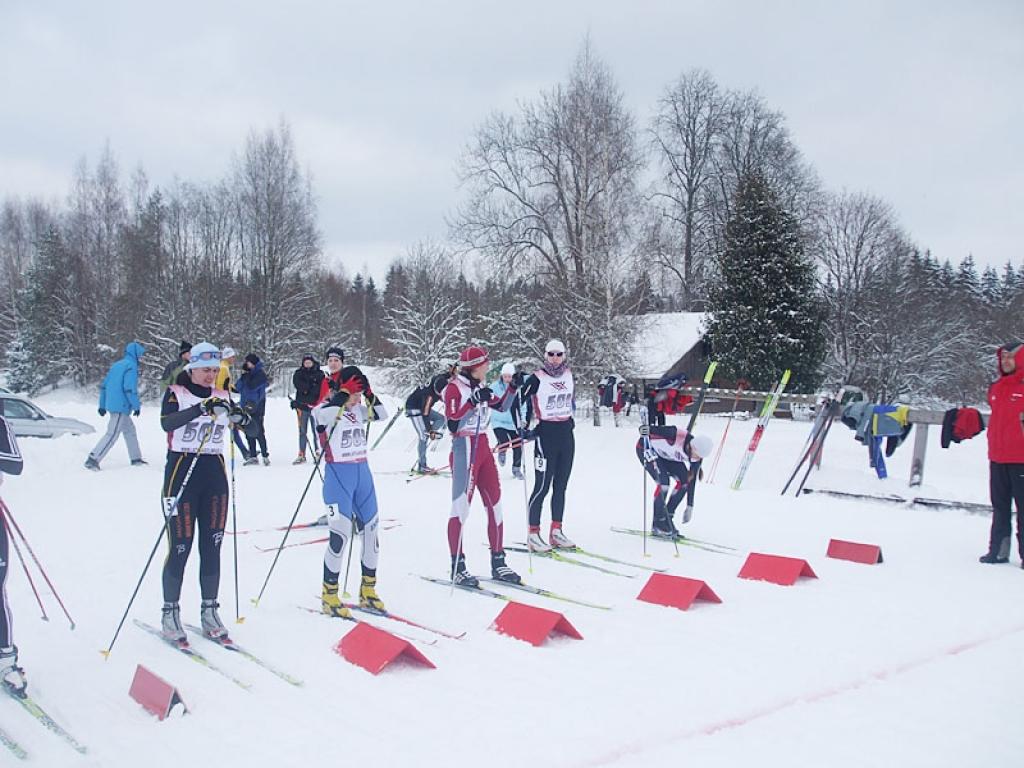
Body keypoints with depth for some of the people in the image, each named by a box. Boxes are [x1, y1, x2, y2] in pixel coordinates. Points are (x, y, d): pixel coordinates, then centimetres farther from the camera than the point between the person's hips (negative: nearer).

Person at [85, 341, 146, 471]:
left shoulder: (117, 365, 16)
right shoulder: (131, 366, -11)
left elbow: (104, 386, 17)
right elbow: (130, 389, -20)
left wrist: (102, 405, 21)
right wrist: (137, 406, -10)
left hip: (112, 405, 9)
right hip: (121, 406, -9)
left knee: (130, 430, 18)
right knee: (112, 434, -8)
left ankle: (136, 458, 23)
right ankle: (93, 460, -12)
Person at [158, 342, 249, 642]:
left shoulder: (221, 397, 10)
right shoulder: (176, 393, -2)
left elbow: (248, 425, 0)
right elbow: (167, 423, -22)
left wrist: (239, 415, -23)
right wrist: (201, 408, -35)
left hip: (214, 473, 4)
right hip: (182, 470, -4)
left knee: (212, 547, 6)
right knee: (180, 547, -3)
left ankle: (209, 612, 15)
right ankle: (170, 613, 11)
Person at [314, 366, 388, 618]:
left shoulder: (358, 409, 9)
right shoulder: (328, 409, -9)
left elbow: (381, 414, 7)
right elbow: (319, 414, -30)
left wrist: (369, 394, -4)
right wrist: (344, 394, -27)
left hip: (362, 472, 7)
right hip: (338, 474, -7)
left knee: (371, 529, 9)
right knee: (341, 534, -12)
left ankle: (368, 591, 22)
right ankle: (329, 596, 1)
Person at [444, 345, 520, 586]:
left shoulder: (479, 387, 11)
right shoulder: (454, 388, -11)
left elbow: (501, 406, 21)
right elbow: (452, 424, -19)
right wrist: (474, 403, -26)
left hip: (483, 447, 8)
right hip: (464, 449, -8)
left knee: (495, 504, 9)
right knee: (461, 507, -4)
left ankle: (498, 562, 17)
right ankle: (457, 567, 5)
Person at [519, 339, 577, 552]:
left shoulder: (568, 374, 9)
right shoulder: (537, 378, -9)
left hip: (566, 433, 6)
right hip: (546, 433, -6)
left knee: (561, 486, 10)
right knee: (542, 486, -6)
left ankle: (556, 531, 18)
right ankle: (533, 534, 0)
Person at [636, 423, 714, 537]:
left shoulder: (698, 455, -16)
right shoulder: (677, 435, -38)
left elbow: (692, 480, -5)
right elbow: (654, 429, -33)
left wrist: (690, 507, -2)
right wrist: (645, 429, -57)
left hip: (666, 456, 7)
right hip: (646, 448, -7)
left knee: (683, 481, -9)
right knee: (663, 481, -23)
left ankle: (667, 519, 3)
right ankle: (658, 525, -9)